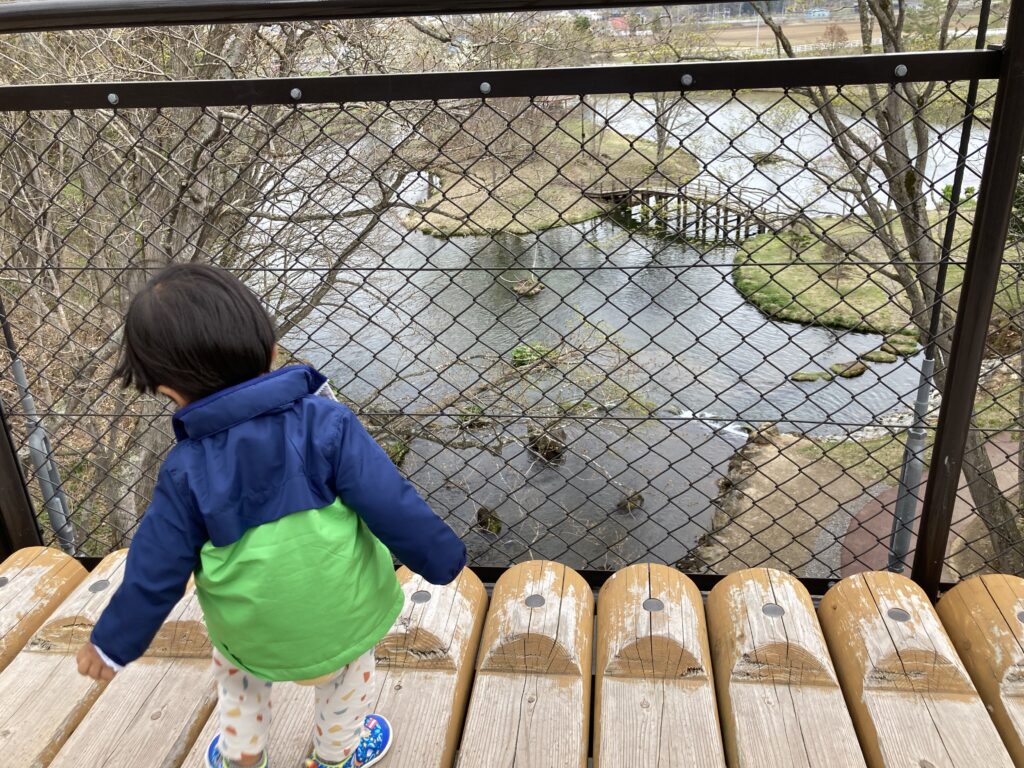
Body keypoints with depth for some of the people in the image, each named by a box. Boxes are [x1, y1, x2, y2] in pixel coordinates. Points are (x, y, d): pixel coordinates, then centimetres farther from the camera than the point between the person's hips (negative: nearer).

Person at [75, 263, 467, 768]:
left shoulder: (187, 470, -15)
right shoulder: (326, 424, -21)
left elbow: (155, 571, -6)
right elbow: (391, 505, -18)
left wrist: (112, 644, 10)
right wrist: (442, 558, -2)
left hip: (251, 633, 1)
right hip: (342, 615, -1)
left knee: (233, 662, 36)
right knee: (349, 668, 33)